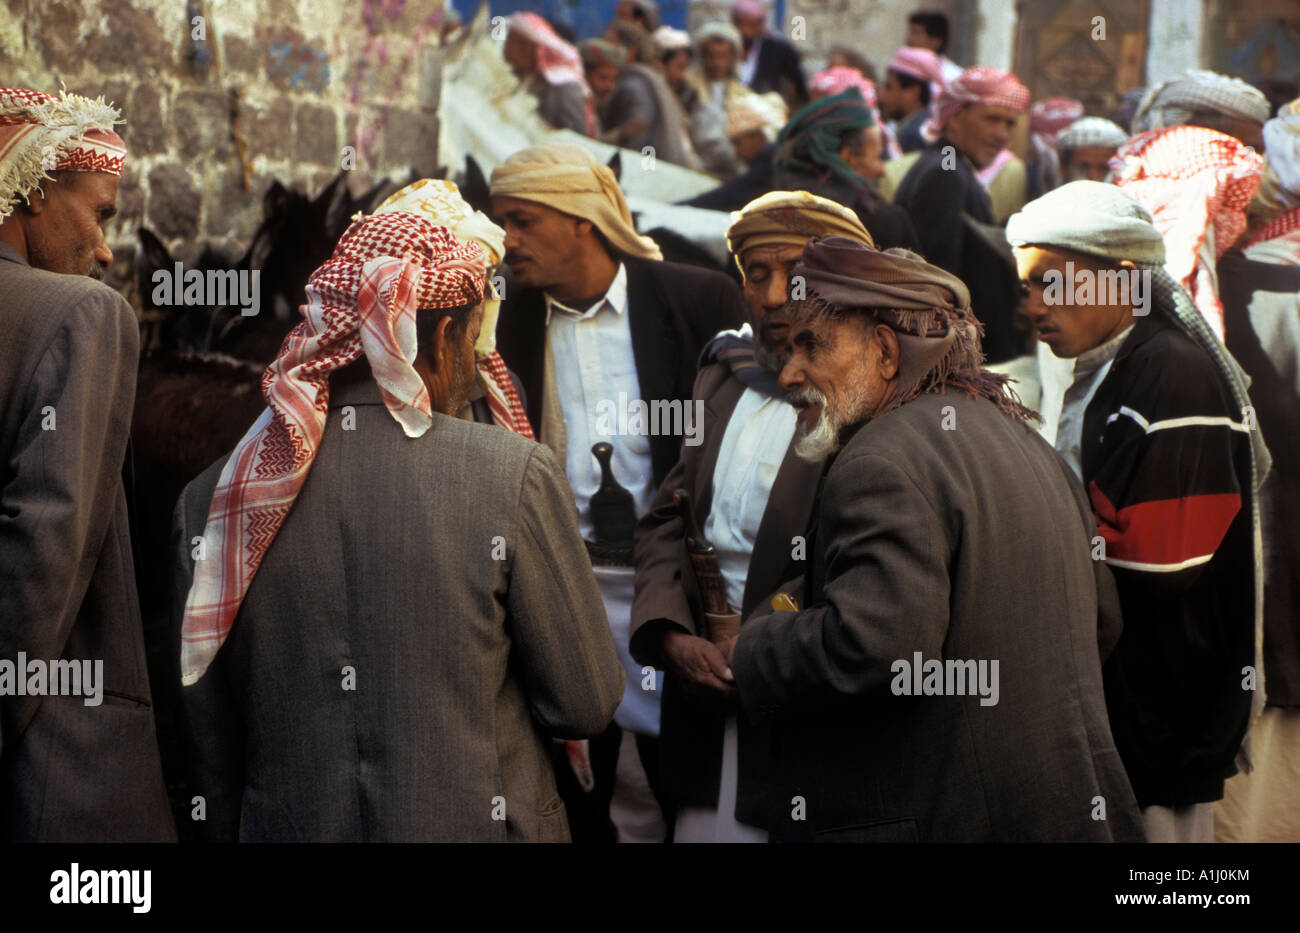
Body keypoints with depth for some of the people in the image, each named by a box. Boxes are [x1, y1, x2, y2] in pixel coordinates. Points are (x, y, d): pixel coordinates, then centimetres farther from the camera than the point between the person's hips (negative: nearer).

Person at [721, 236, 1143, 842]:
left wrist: (751, 651, -13)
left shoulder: (881, 465, -17)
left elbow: (870, 647, -30)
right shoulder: (1018, 436, 13)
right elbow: (1101, 622, 21)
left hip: (936, 819, -9)